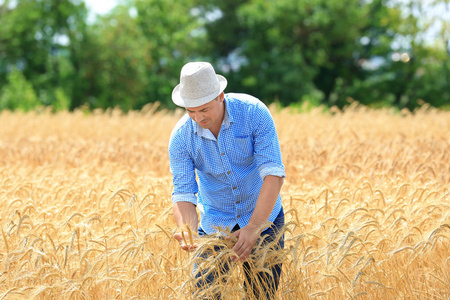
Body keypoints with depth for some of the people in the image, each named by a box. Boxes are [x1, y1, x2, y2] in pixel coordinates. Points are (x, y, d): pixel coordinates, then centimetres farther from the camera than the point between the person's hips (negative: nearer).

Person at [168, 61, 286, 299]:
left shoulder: (253, 112, -23)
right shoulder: (181, 136, -17)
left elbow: (273, 173, -27)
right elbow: (183, 193, -16)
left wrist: (253, 228, -36)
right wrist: (187, 230, -38)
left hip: (263, 215, -1)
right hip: (214, 221, 1)